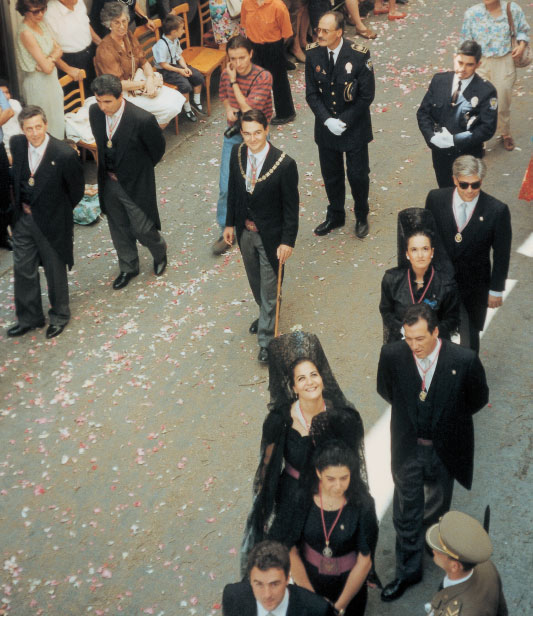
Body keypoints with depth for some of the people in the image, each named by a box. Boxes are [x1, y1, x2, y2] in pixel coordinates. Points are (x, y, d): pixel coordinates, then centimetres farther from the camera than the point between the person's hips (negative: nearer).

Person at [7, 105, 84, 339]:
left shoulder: (64, 155, -25)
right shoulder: (16, 144, -9)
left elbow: (76, 190, -9)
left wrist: (58, 212, 3)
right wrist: (20, 204, 11)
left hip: (51, 222, -5)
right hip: (23, 219, 5)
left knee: (55, 271, 13)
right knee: (23, 269, 15)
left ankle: (59, 315, 35)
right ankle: (29, 318, 33)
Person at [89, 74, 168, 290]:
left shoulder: (142, 120, -28)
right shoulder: (95, 112, -11)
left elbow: (157, 147, -10)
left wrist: (137, 169, 2)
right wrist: (107, 170, 9)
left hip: (135, 183, -5)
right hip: (109, 181, 5)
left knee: (143, 229, 7)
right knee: (119, 229, 19)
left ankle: (159, 253, 40)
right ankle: (128, 268, 40)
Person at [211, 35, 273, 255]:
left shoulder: (263, 77, -20)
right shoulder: (226, 74, -5)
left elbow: (249, 110, -29)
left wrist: (234, 81, -26)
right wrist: (228, 108, -5)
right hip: (233, 135, 3)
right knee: (225, 187, -2)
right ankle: (226, 231, 11)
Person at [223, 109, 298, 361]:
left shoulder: (285, 164, -25)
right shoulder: (237, 154, -9)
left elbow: (291, 206, -17)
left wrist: (287, 241, -16)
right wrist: (230, 223, 9)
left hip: (271, 236, -5)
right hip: (245, 232, 5)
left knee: (269, 287, 7)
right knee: (255, 281, 25)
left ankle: (266, 339, 22)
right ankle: (266, 315, 52)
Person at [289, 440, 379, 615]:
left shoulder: (362, 504, -16)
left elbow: (364, 561, -10)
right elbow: (291, 551, -7)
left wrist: (339, 607, -9)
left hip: (349, 583, -1)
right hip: (309, 579, 1)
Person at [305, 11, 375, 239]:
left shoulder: (359, 55, -18)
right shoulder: (313, 53, -8)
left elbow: (366, 95, -13)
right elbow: (311, 93, -3)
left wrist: (345, 121, -17)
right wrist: (328, 120, -15)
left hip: (355, 128, -3)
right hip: (326, 127, 3)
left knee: (358, 175, 9)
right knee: (331, 175, 16)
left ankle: (361, 216, 33)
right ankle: (335, 216, 37)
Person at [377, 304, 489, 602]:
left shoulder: (464, 360, -25)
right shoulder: (392, 355, -20)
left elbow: (479, 398, -5)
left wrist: (449, 418, 4)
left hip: (444, 449, 0)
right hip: (408, 448, 1)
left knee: (437, 504, 24)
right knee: (406, 512, 12)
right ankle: (408, 570, 32)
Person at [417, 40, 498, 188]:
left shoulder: (486, 91, -16)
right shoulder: (439, 80, -4)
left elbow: (487, 128, -19)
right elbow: (423, 112, 1)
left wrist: (455, 140, -25)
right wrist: (432, 136, -17)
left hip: (468, 155, -3)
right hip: (440, 153, 3)